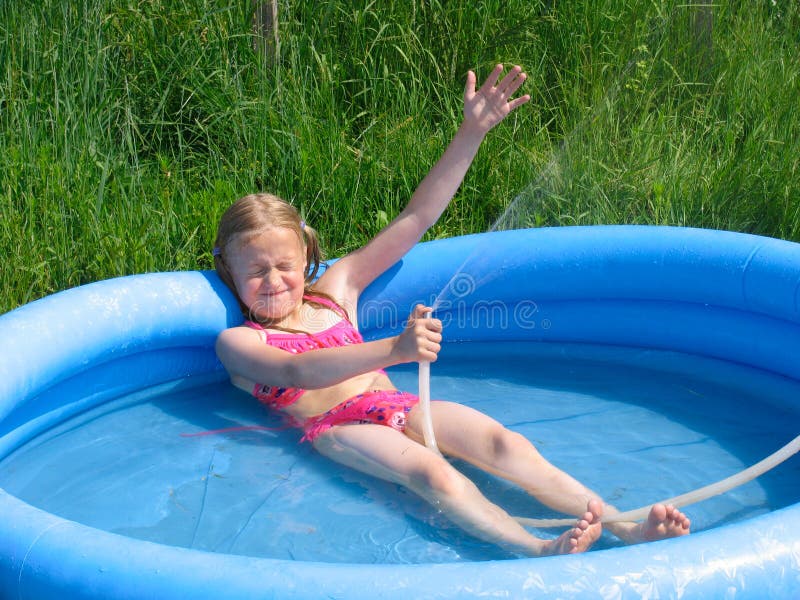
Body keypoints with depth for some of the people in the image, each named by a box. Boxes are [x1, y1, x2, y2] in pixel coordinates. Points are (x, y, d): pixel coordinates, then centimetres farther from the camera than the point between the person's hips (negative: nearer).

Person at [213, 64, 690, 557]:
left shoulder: (334, 289, 20)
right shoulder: (237, 341, 7)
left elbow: (416, 219, 16)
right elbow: (295, 373, -16)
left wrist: (472, 133, 8)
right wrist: (394, 349, -32)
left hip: (398, 406, 5)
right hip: (336, 426, -5)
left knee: (502, 442, -23)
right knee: (428, 471, -35)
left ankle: (624, 526, -36)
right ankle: (539, 552, -57)